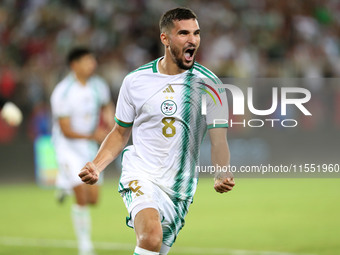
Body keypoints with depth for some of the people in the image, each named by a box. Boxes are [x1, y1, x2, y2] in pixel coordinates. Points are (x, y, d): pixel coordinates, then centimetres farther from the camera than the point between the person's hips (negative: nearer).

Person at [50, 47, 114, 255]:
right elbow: (66, 131, -20)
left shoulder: (98, 87, -3)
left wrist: (110, 117, -2)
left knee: (93, 199, 4)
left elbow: (107, 105, 20)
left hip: (89, 148, 6)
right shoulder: (62, 93, -20)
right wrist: (93, 136, -32)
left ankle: (64, 182, 35)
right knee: (82, 197, -14)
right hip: (68, 146, -6)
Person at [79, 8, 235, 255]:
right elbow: (121, 133, 13)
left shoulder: (209, 84, -2)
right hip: (140, 176, -2)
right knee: (151, 235, -30)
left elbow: (218, 140, -7)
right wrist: (96, 166, -4)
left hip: (180, 188, 2)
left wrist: (223, 176, -27)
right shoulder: (135, 81, 1)